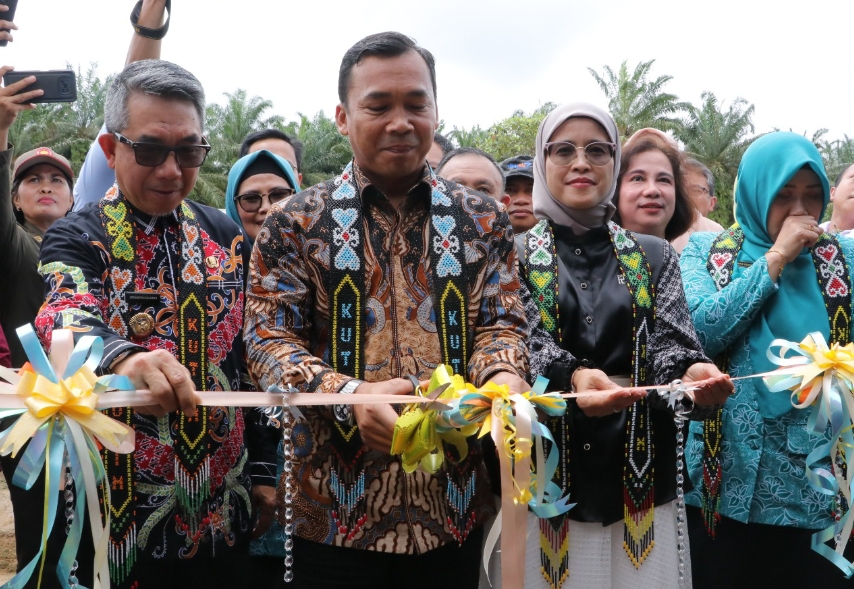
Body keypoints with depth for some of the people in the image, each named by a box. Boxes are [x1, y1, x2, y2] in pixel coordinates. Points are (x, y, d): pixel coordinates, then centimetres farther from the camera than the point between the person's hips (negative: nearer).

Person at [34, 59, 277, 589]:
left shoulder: (226, 236, 5)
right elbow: (67, 320, -28)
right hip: (121, 512, -3)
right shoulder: (77, 240, -7)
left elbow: (252, 357, 8)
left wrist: (264, 470, 7)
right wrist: (121, 357, -51)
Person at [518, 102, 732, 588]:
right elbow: (523, 346, -10)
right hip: (545, 470, -2)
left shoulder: (654, 256, 9)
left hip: (641, 472, 2)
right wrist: (571, 378, -31)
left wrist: (690, 374, -25)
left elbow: (670, 342, -2)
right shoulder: (516, 255, 2)